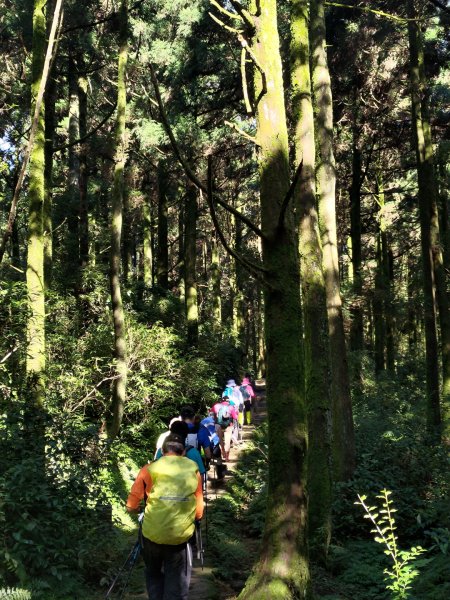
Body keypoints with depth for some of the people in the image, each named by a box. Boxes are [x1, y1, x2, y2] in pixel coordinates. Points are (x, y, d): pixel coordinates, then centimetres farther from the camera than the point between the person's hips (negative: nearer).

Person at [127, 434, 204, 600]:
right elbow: (198, 512, 3)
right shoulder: (193, 469, 2)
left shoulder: (150, 469, -2)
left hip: (152, 534, 0)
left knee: (154, 575, 25)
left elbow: (132, 507, -1)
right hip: (180, 536, 0)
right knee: (177, 584, 15)